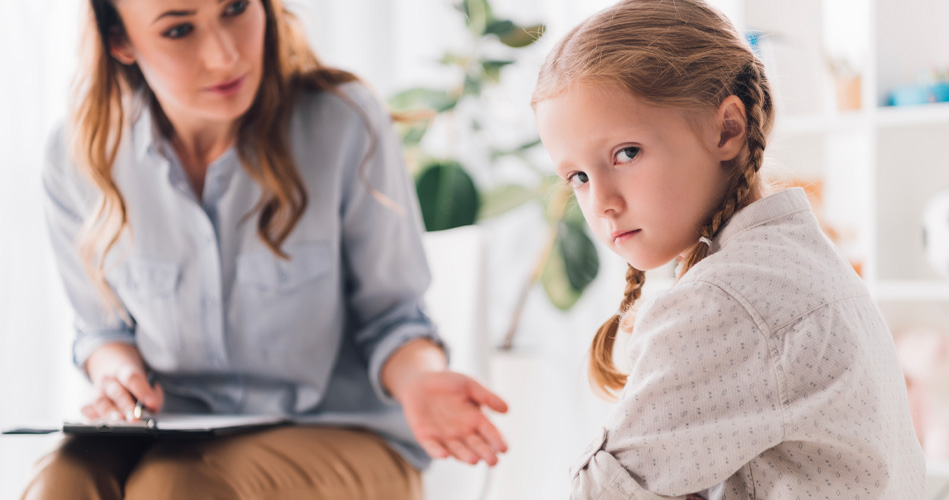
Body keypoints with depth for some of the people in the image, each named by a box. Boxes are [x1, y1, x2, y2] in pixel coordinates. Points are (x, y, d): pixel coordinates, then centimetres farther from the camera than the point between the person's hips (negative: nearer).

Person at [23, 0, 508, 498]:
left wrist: (419, 378, -25)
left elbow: (387, 313, -4)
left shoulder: (345, 125, -13)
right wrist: (116, 369, -10)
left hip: (343, 434, -2)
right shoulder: (80, 158, -4)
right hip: (174, 433, 3)